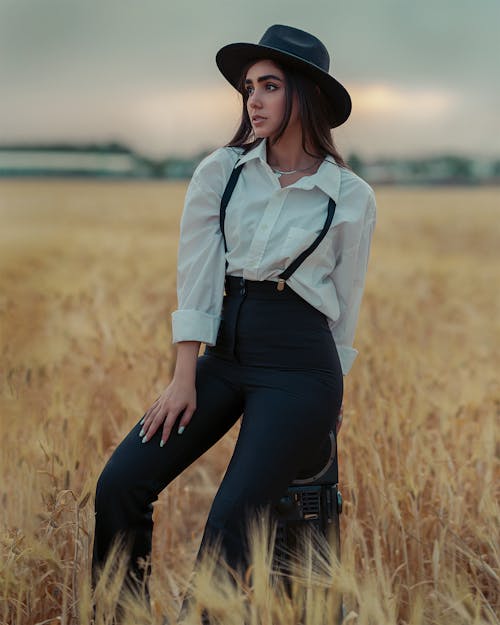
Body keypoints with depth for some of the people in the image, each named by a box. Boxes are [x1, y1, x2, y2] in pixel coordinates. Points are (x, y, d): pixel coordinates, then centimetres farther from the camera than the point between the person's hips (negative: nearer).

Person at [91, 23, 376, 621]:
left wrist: (325, 404, 11)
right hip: (223, 352, 3)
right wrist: (185, 377, -5)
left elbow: (345, 303, 8)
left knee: (228, 521, -21)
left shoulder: (351, 197, 0)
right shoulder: (220, 172, 4)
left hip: (299, 363, -3)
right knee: (119, 485, -11)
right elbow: (195, 279, 1)